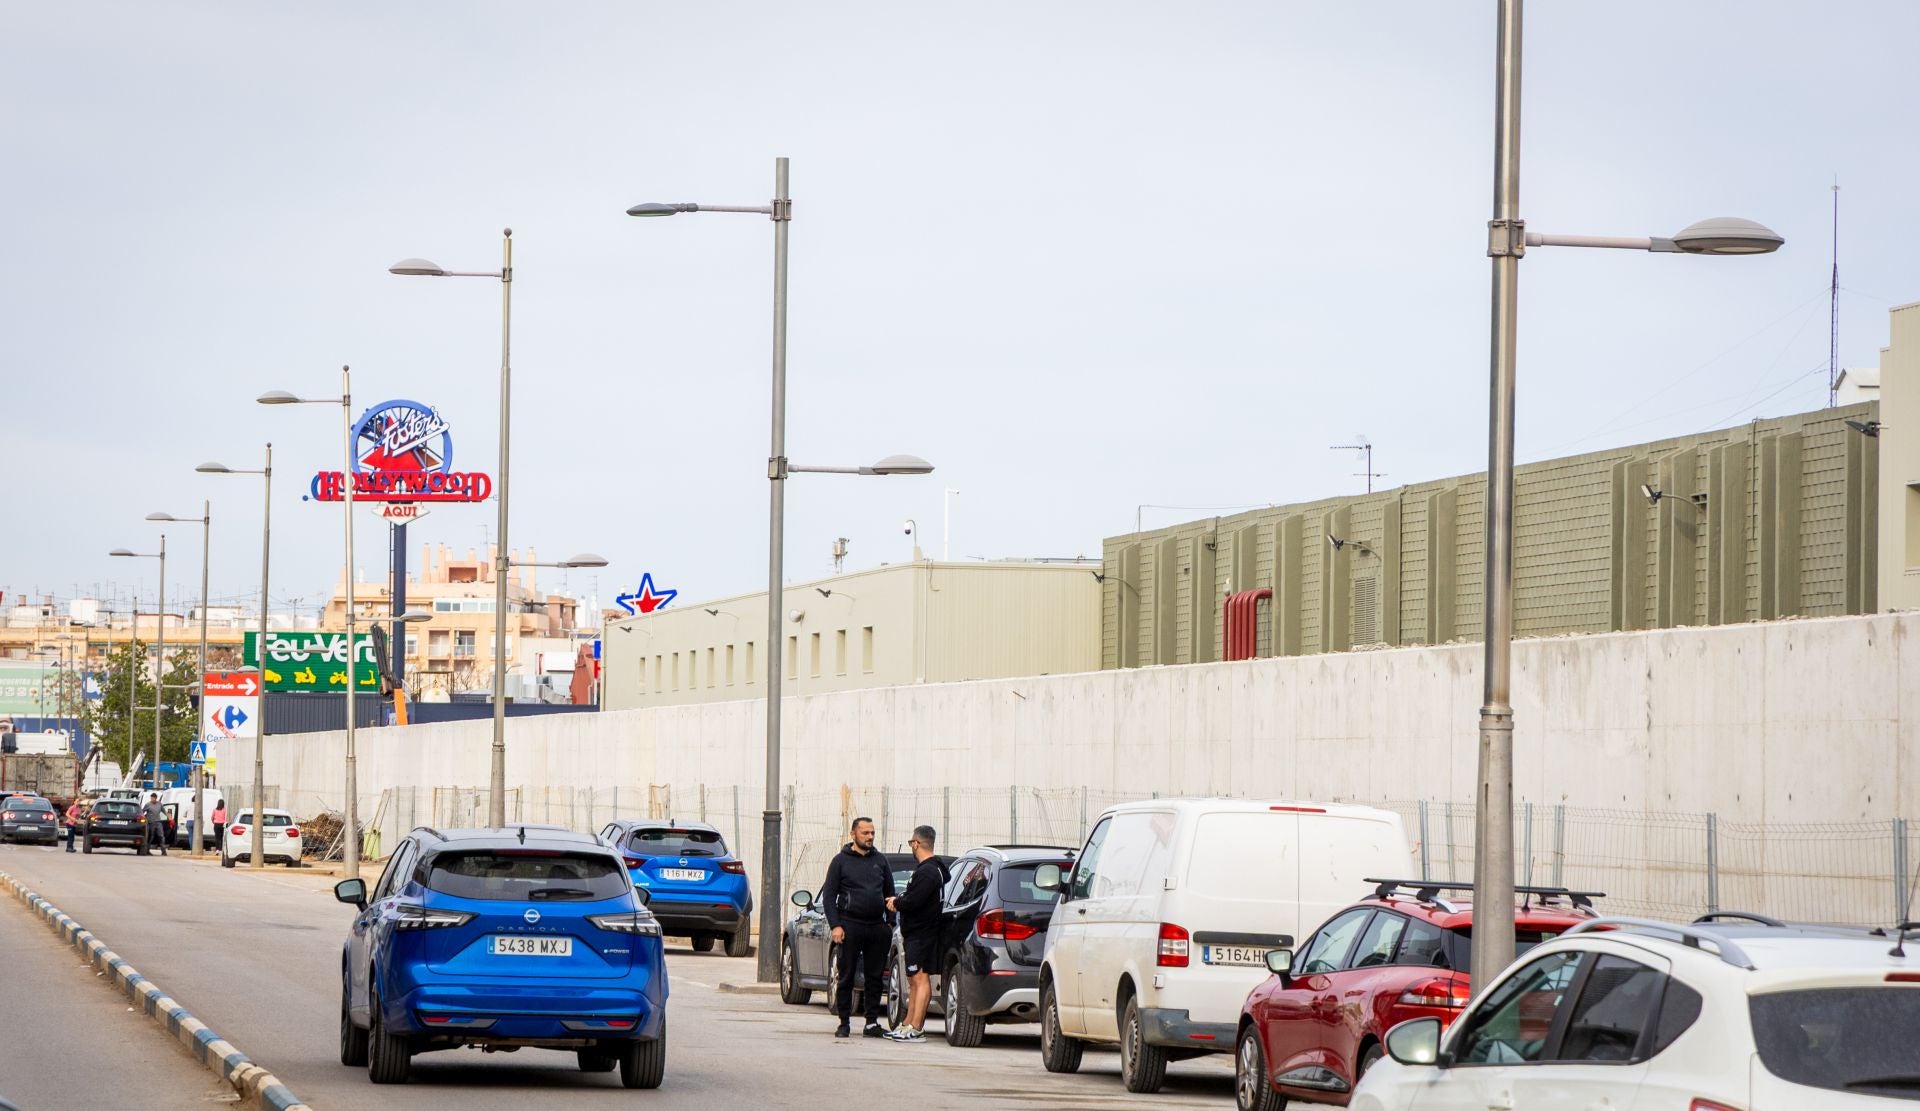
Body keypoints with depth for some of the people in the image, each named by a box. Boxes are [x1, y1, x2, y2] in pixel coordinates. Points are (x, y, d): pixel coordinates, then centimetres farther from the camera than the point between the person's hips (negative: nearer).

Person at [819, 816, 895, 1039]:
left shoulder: (880, 860, 12)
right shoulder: (841, 860, 2)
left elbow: (889, 893, 18)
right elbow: (828, 896, 0)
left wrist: (890, 924, 9)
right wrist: (835, 925, -10)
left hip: (877, 927, 4)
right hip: (850, 926, -4)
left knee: (876, 977, 4)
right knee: (846, 977, 0)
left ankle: (872, 1023, 9)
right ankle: (844, 1023, 5)